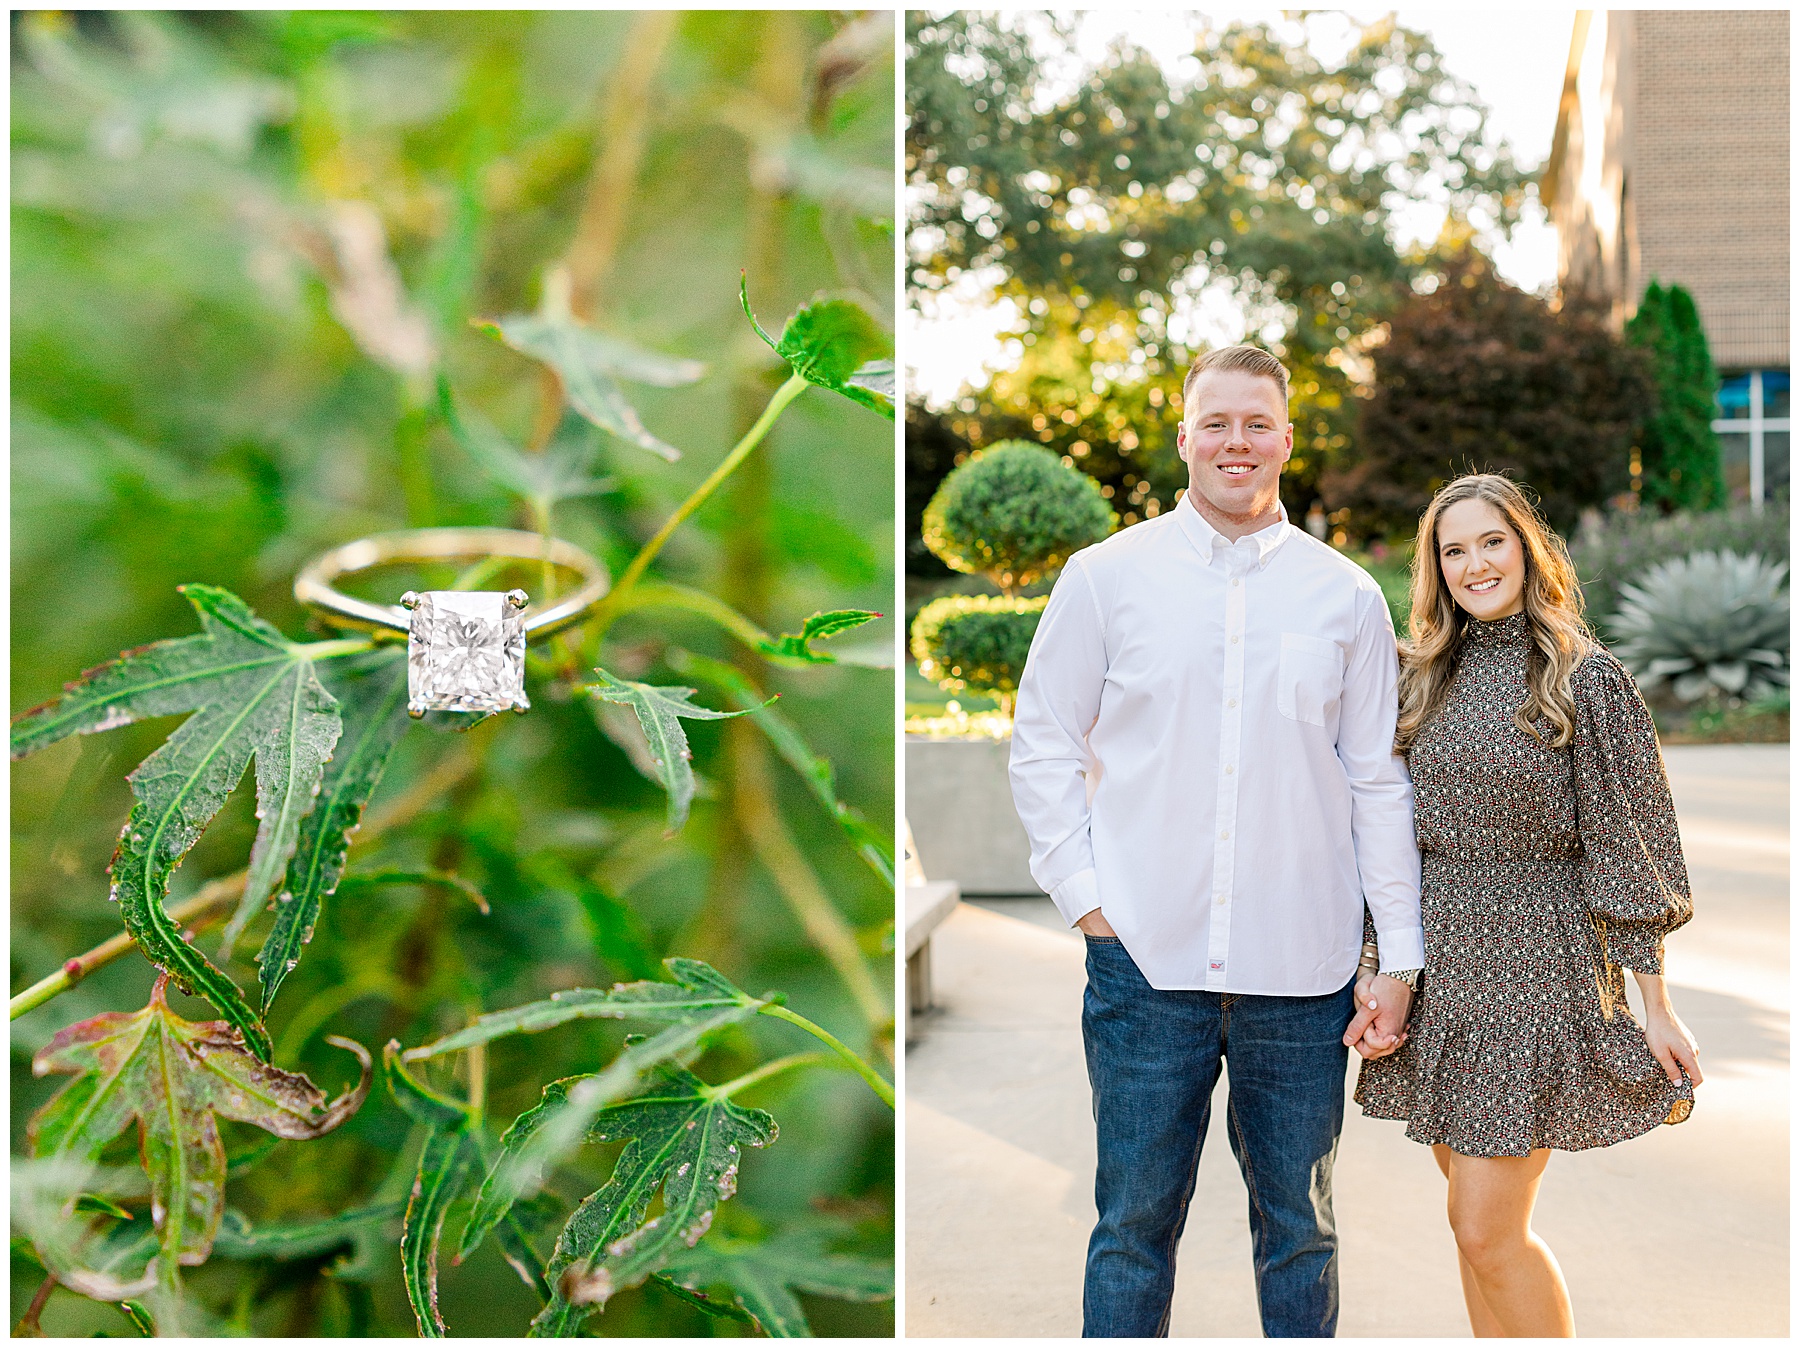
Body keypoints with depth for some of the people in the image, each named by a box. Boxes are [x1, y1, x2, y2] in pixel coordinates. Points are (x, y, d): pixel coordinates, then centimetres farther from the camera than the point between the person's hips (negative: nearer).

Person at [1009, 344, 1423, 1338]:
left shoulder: (1348, 596, 6)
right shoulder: (1105, 576, 3)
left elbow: (1380, 782, 7)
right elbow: (1042, 745, 7)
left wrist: (1400, 957, 4)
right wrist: (1082, 890, -3)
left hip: (1303, 964, 1)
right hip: (1146, 957, -1)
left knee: (1299, 1225, 12)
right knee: (1134, 1223, 6)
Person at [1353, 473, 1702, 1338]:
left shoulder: (1587, 680, -6)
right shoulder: (1423, 678, 8)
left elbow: (1625, 847, -6)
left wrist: (1654, 1006, -7)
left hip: (1536, 968, -5)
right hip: (1440, 966, 5)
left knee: (1489, 1231, -7)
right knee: (1472, 1218, 12)